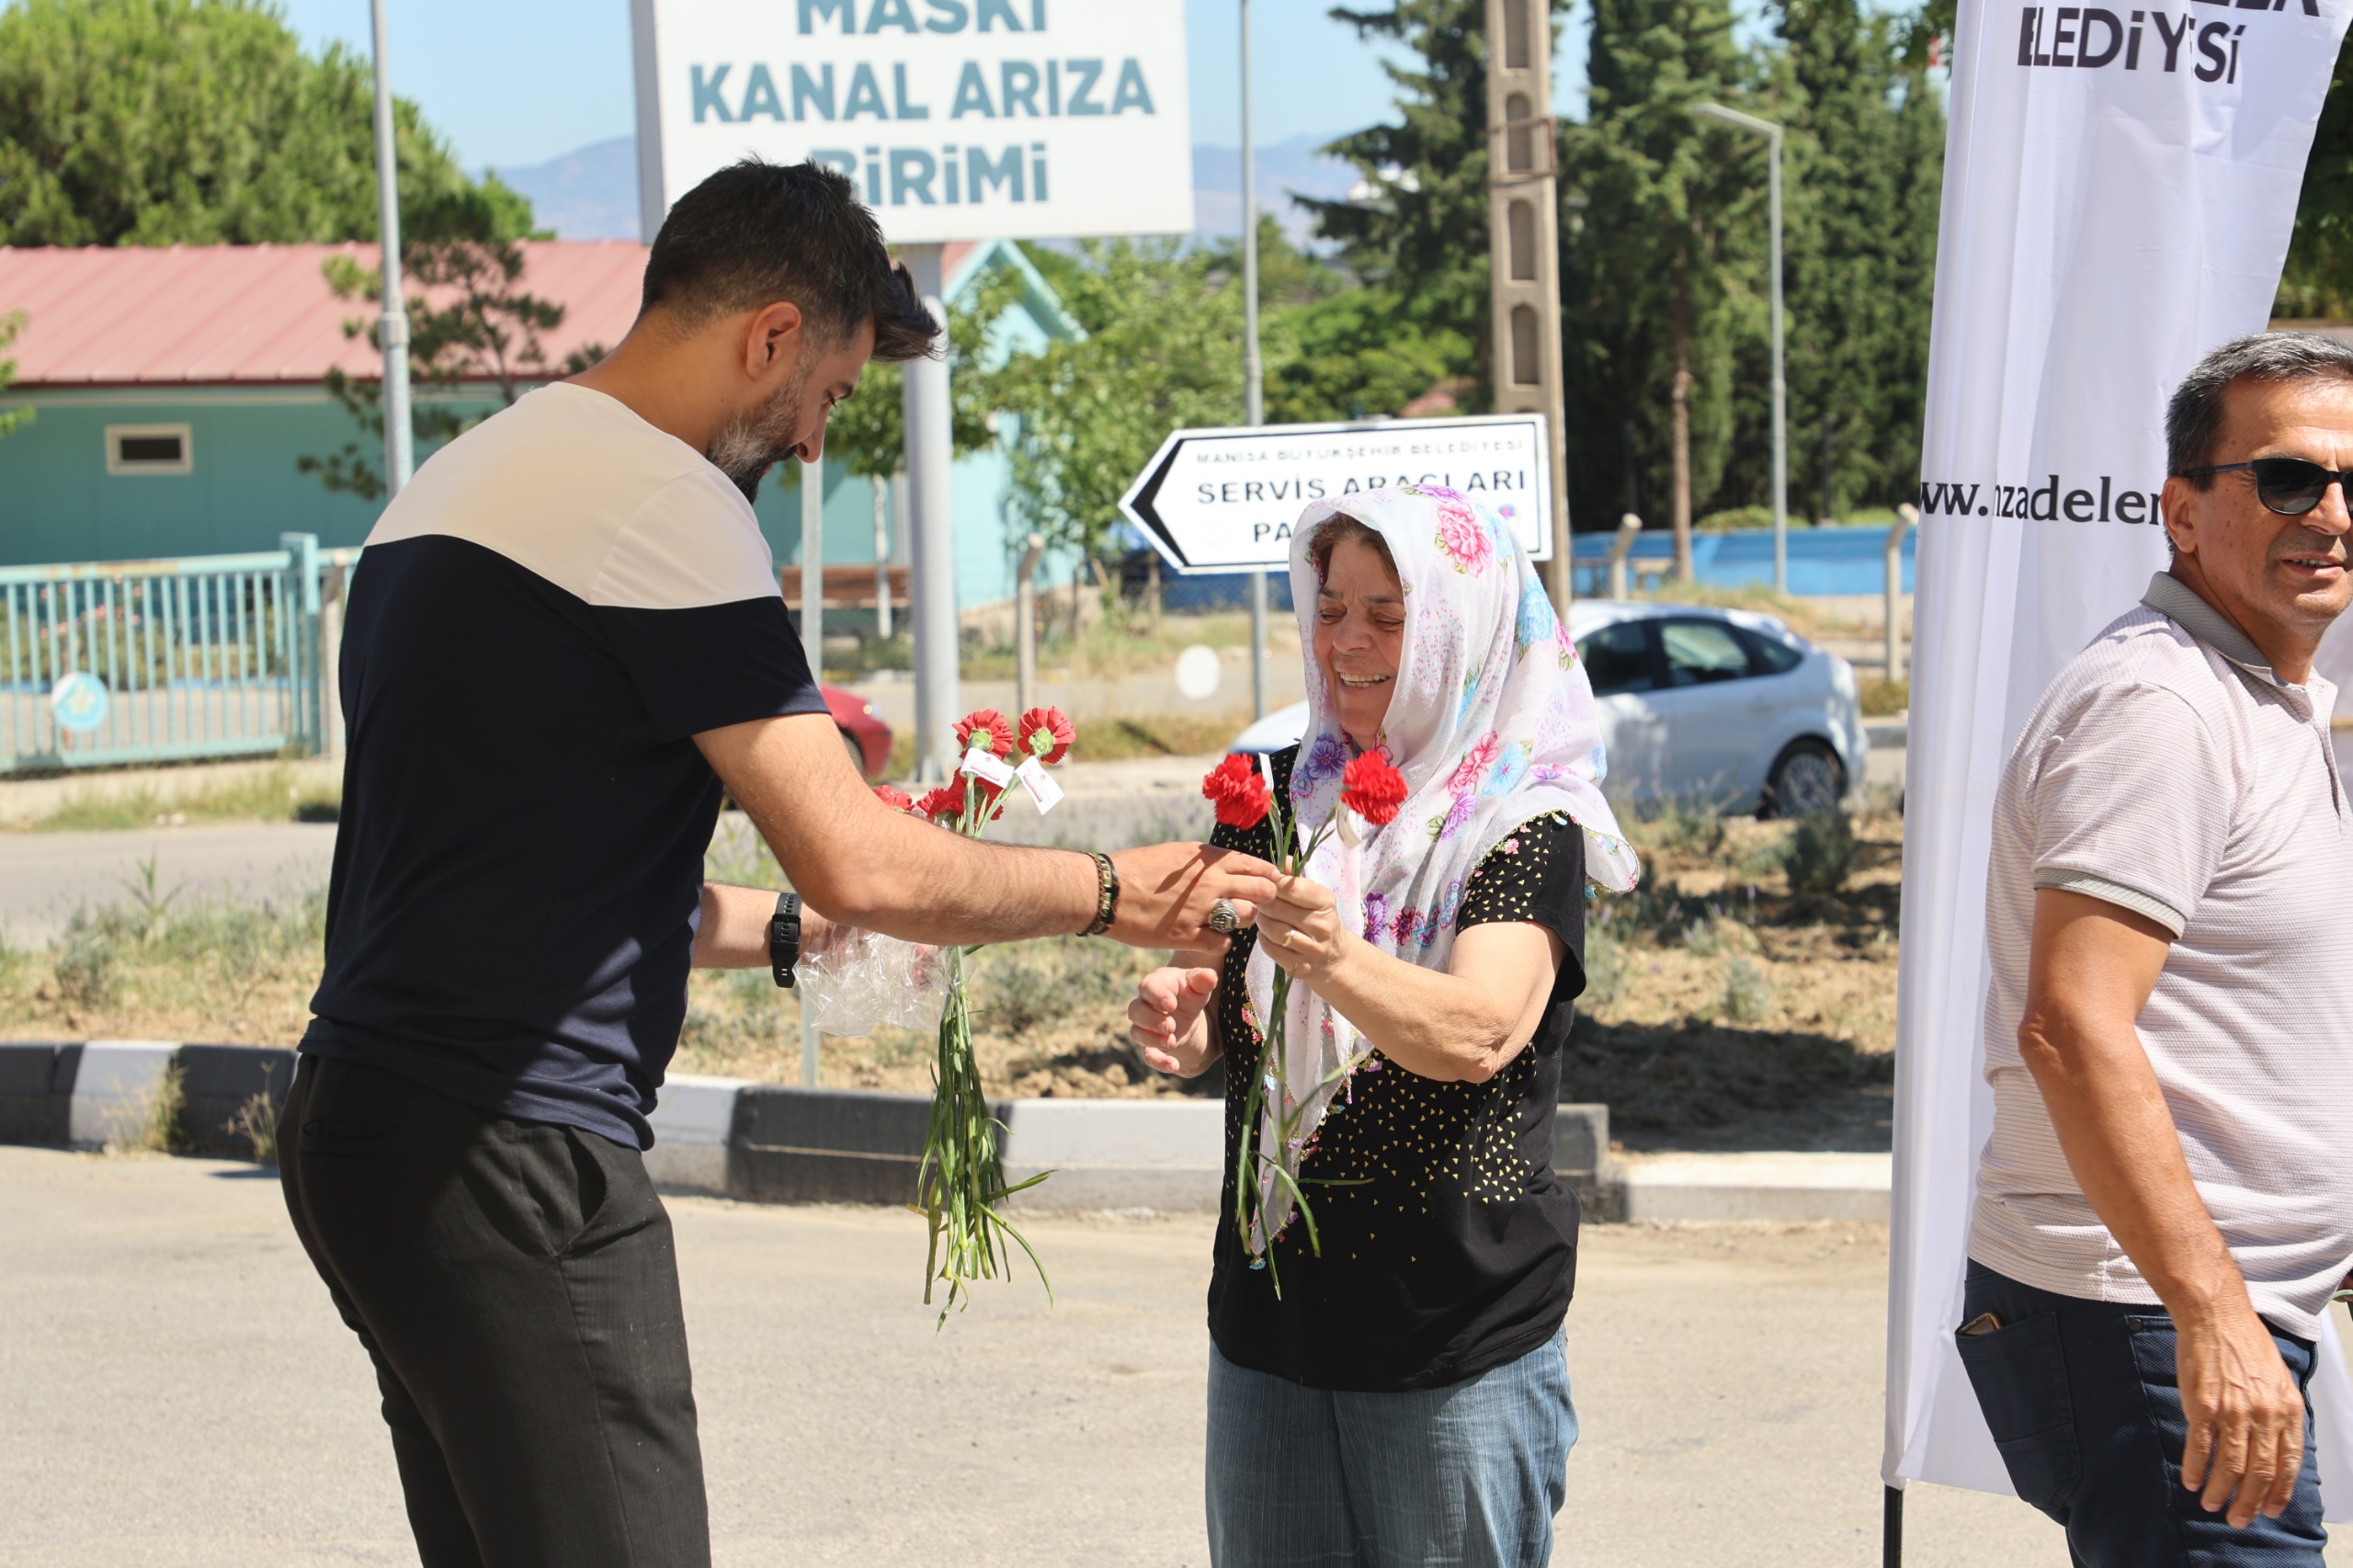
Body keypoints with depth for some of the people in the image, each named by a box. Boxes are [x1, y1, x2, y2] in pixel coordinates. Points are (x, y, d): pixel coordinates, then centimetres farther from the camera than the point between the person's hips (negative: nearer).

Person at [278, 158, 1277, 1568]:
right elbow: (858, 864, -15)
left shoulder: (455, 483, 19)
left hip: (360, 1122, 10)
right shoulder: (660, 499, -12)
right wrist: (1113, 894, -1)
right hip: (511, 1160, -10)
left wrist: (793, 934, 30)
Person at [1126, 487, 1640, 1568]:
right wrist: (1172, 1020, -14)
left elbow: (1477, 1034, -25)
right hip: (1269, 1326, 5)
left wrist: (1336, 962, -43)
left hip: (1460, 1354, -5)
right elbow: (1210, 1034, 10)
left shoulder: (1525, 829, -8)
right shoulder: (1279, 799, 8)